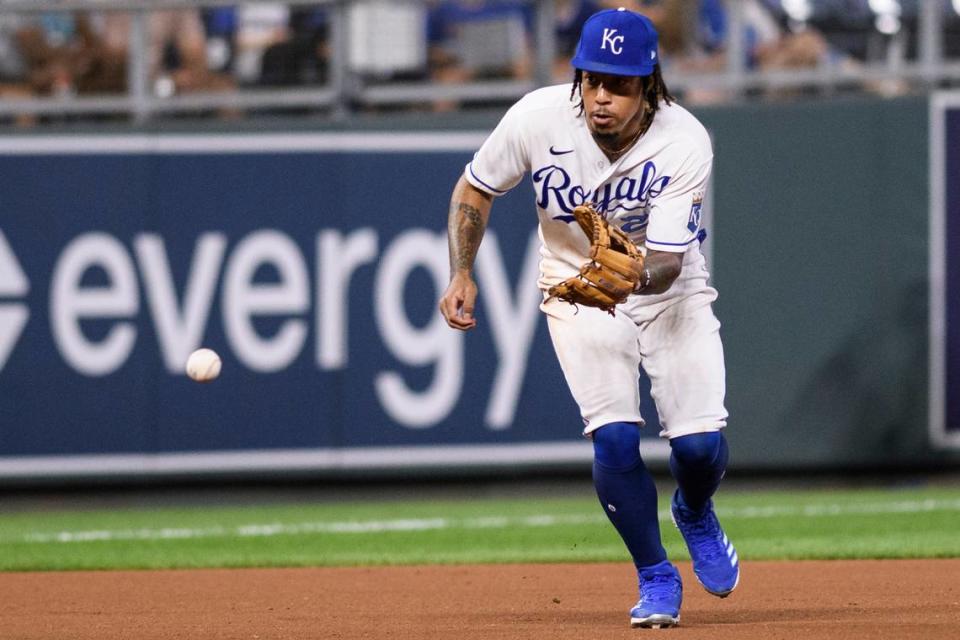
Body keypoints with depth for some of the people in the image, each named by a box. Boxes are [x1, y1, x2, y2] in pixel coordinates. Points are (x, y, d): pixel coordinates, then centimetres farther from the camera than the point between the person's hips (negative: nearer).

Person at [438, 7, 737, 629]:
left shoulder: (685, 144, -27)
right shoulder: (538, 118, -23)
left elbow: (667, 261, -30)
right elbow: (475, 188, -3)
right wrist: (461, 273, -14)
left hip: (669, 288, 0)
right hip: (578, 289, 0)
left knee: (700, 443, -13)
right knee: (614, 436, -19)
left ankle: (696, 516, 26)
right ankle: (655, 578, 4)